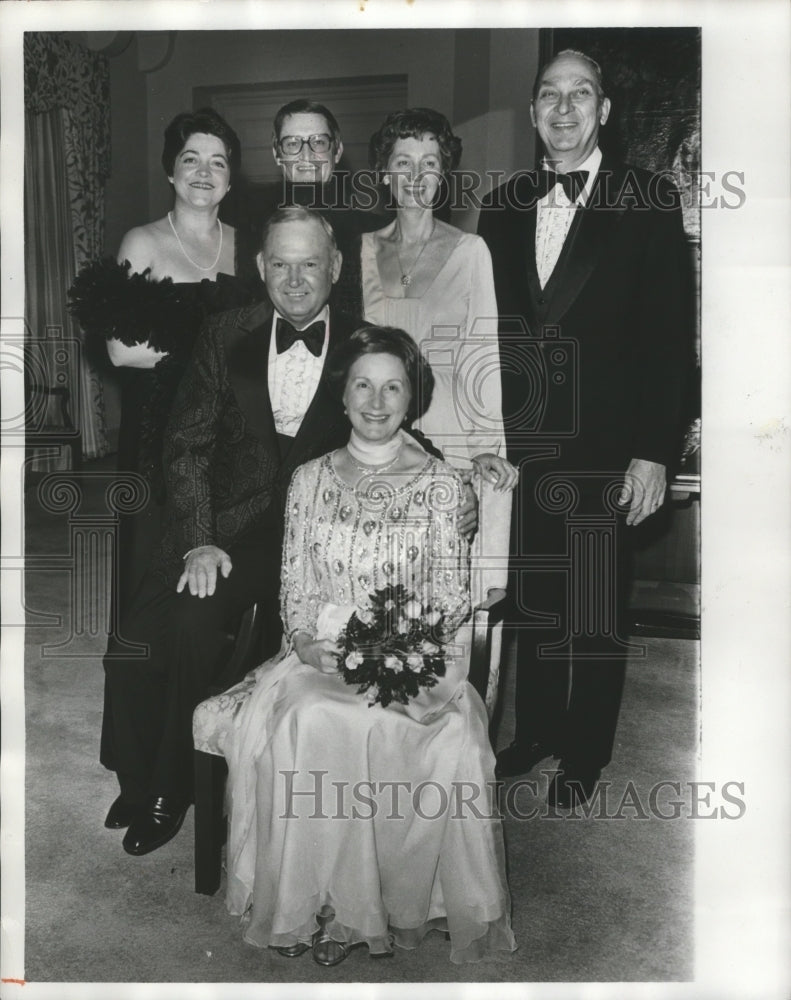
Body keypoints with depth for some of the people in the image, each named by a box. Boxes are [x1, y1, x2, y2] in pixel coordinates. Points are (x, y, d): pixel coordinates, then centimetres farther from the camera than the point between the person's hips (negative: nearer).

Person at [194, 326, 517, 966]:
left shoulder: (441, 482, 5)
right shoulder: (310, 480, 11)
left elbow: (452, 594, 2)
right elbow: (293, 584, 9)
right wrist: (305, 642, -11)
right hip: (320, 654, 2)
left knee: (447, 734, -32)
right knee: (303, 724, -31)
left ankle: (409, 902, -11)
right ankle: (318, 906, -13)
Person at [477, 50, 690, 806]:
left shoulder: (648, 202, -3)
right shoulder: (503, 206, 8)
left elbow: (668, 334, -6)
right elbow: (488, 326, 9)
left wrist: (654, 451, -11)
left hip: (604, 449, -3)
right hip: (522, 444, 3)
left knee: (597, 611, 9)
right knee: (534, 599, 14)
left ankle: (585, 752, 28)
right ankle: (536, 730, 34)